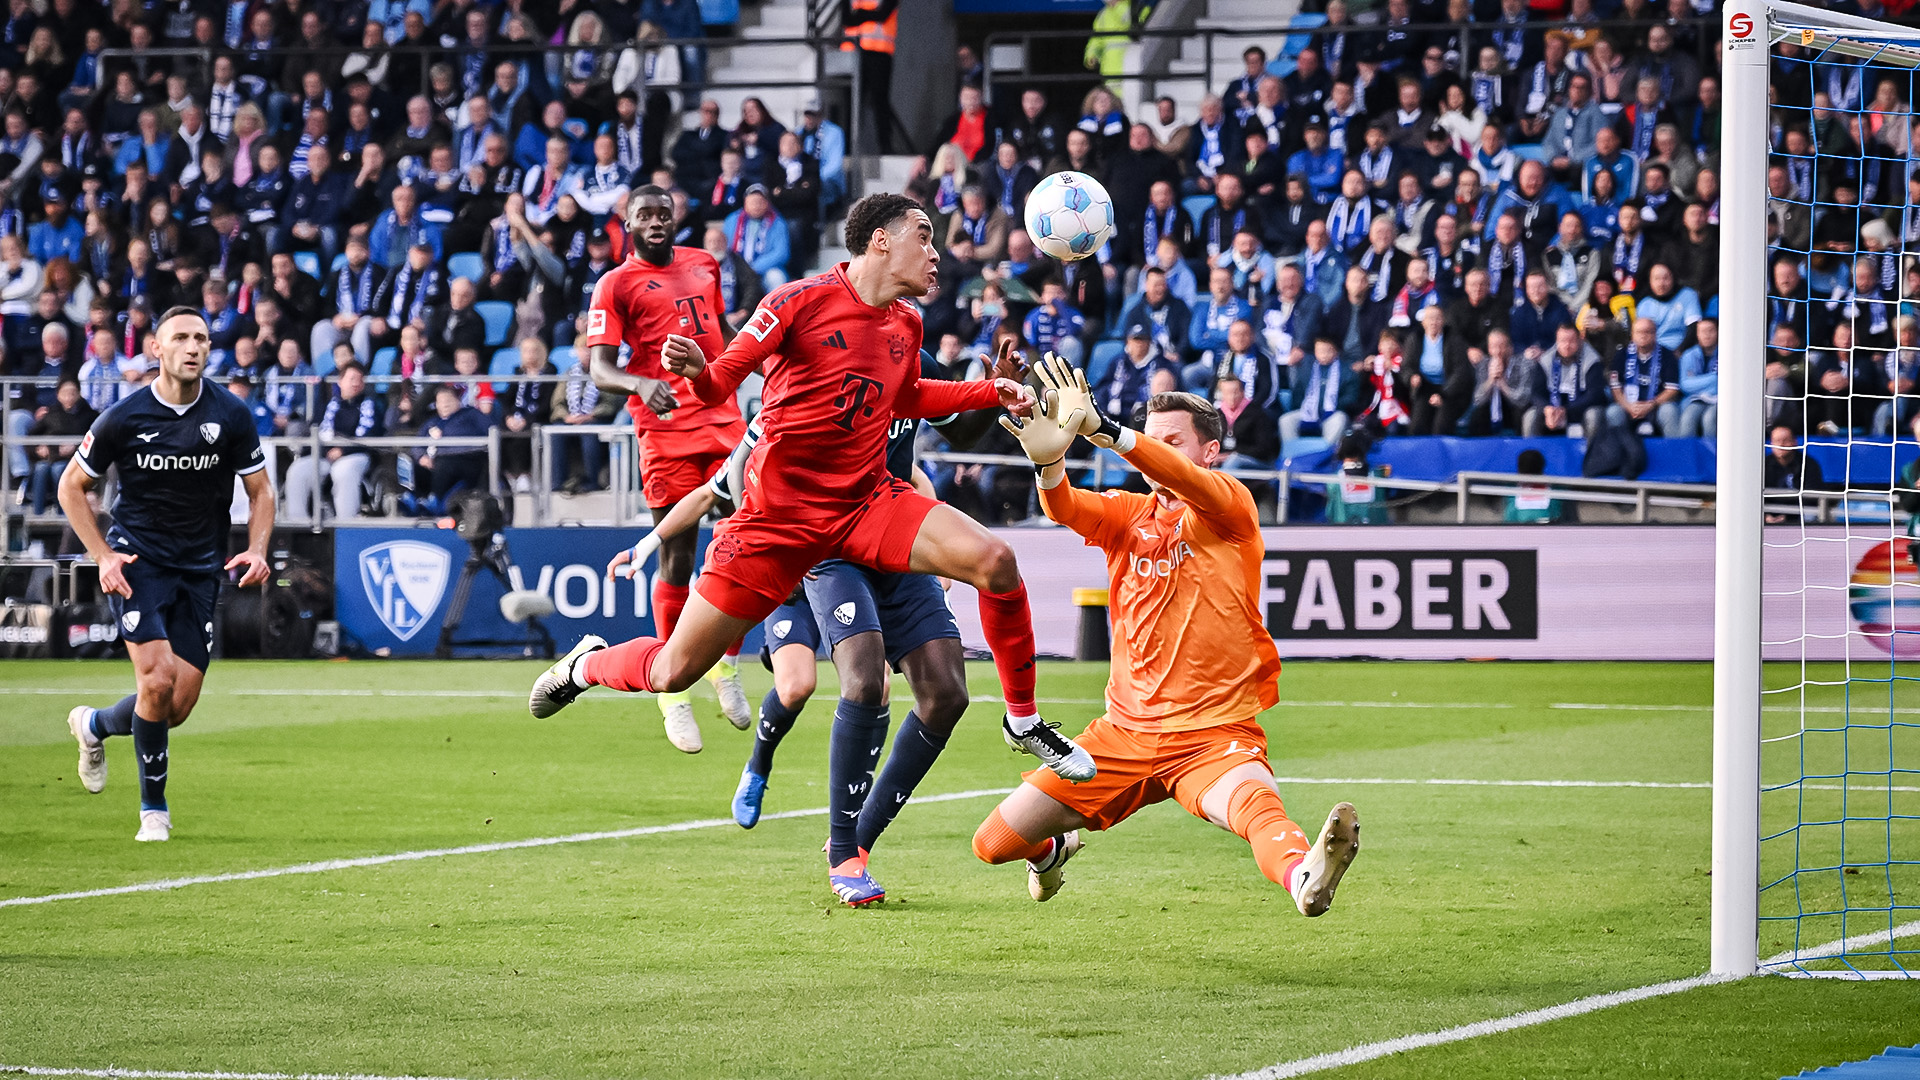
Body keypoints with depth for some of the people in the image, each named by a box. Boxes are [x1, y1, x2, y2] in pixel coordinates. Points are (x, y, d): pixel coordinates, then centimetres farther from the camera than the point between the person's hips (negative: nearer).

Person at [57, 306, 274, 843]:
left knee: (177, 708, -1)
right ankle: (153, 809, -2)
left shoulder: (231, 415, -4)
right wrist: (103, 556, -8)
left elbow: (260, 491, 7)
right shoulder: (124, 417, -9)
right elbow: (72, 486, 3)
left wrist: (256, 551, -10)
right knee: (158, 680, -21)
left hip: (201, 571, 3)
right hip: (138, 562, -3)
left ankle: (96, 726, 33)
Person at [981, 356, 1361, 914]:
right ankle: (1055, 848, 40)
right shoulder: (1127, 514, 11)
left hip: (1215, 735, -5)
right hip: (1126, 731, 5)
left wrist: (1102, 428, -40)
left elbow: (1180, 477, -23)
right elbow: (1067, 509, -11)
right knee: (995, 842, 5)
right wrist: (1048, 459, -35)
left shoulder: (1229, 507, -1)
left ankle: (1302, 877, -70)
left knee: (1257, 806, -39)